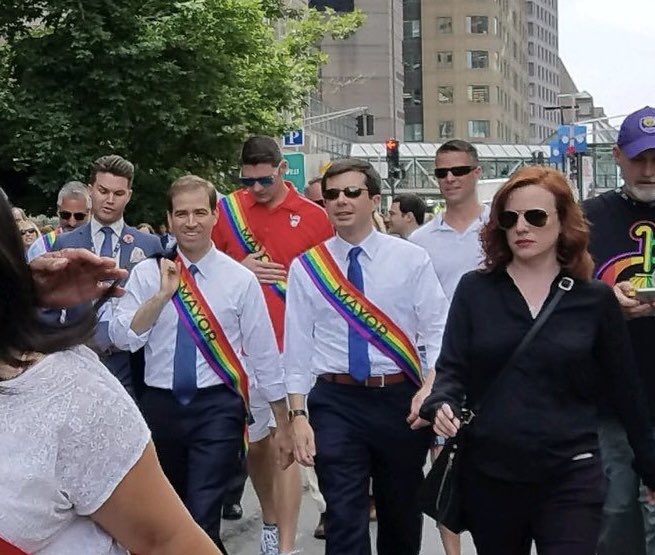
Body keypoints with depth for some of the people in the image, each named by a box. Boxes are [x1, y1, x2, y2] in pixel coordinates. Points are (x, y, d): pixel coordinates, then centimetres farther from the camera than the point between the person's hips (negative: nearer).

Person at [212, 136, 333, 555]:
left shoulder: (313, 217, -2)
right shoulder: (228, 210, 2)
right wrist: (239, 270, -10)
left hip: (292, 346, -2)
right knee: (255, 442, 13)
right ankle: (271, 521, 33)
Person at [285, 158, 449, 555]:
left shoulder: (411, 259, 0)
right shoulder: (306, 267, 2)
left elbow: (438, 329, -2)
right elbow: (298, 343, 2)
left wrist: (429, 388, -17)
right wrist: (299, 415, -4)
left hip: (400, 399, 1)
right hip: (335, 402, 0)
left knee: (402, 513, 16)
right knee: (345, 520, -3)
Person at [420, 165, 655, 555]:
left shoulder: (595, 299, 1)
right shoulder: (475, 290, 2)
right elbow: (452, 368, 0)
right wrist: (442, 405, -21)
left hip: (571, 478, -1)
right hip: (488, 474, 2)